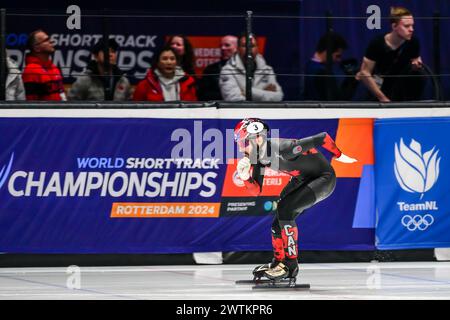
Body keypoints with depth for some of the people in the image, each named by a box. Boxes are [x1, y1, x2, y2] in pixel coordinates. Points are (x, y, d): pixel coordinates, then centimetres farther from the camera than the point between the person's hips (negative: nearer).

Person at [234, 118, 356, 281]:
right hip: (302, 179, 9)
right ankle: (278, 262, 26)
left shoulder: (283, 149, -35)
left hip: (323, 178, -9)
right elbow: (256, 191, -4)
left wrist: (339, 156, -12)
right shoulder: (258, 157, -9)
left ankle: (290, 265, -13)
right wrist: (245, 177, -24)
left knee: (285, 210, -21)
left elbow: (323, 138, -28)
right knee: (278, 221, 5)